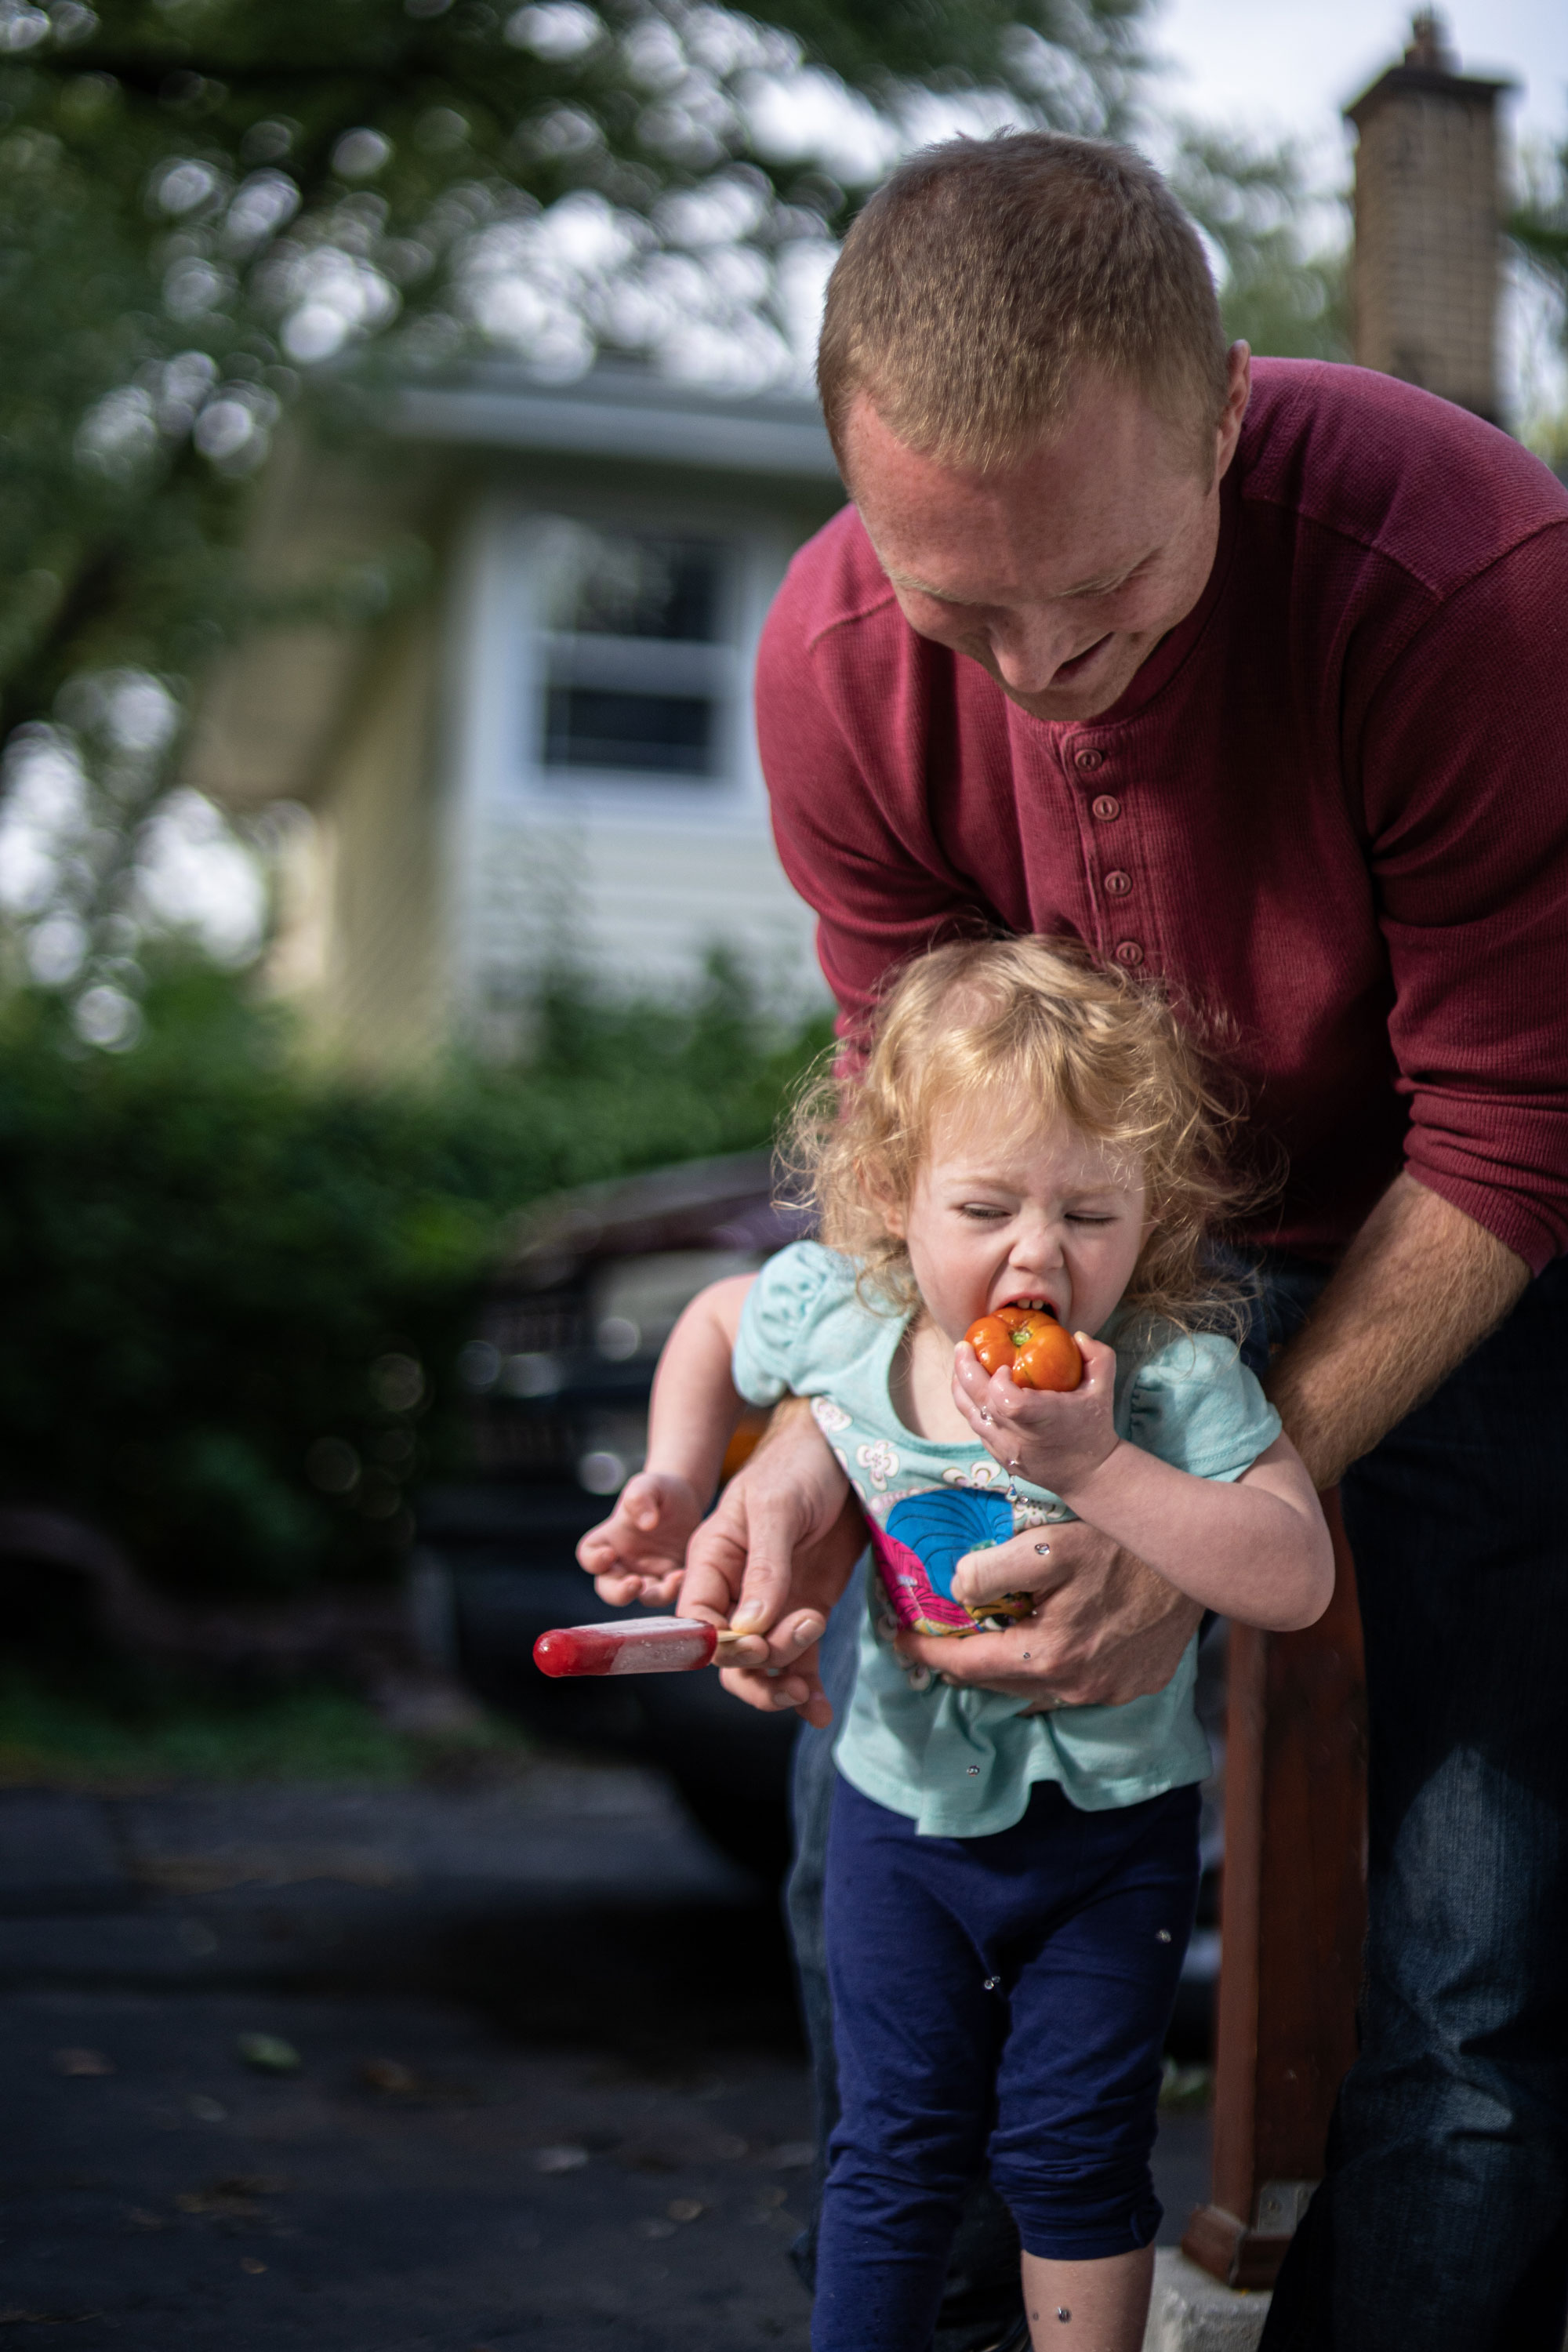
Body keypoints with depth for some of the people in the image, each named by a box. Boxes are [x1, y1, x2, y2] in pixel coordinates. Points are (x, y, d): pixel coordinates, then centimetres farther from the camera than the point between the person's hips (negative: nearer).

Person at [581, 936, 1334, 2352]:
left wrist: (1095, 1464, -42)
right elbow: (717, 1328, 8)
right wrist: (677, 1489, -5)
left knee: (1074, 2150, 9)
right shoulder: (832, 1310, -16)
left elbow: (1296, 1576, -36)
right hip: (907, 1809, 2)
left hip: (1110, 1825, -2)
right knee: (898, 2146, 14)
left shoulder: (1177, 1375, -26)